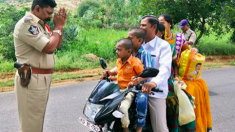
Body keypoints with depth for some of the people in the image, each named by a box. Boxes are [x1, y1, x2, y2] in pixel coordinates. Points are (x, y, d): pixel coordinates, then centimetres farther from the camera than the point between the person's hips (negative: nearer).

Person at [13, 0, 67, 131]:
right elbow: (49, 47, -25)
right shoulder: (26, 24, -17)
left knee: (38, 118, 19)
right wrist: (57, 27, -10)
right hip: (32, 79, -10)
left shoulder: (40, 24, 13)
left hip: (43, 78, 10)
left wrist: (61, 26, 5)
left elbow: (56, 45, 17)